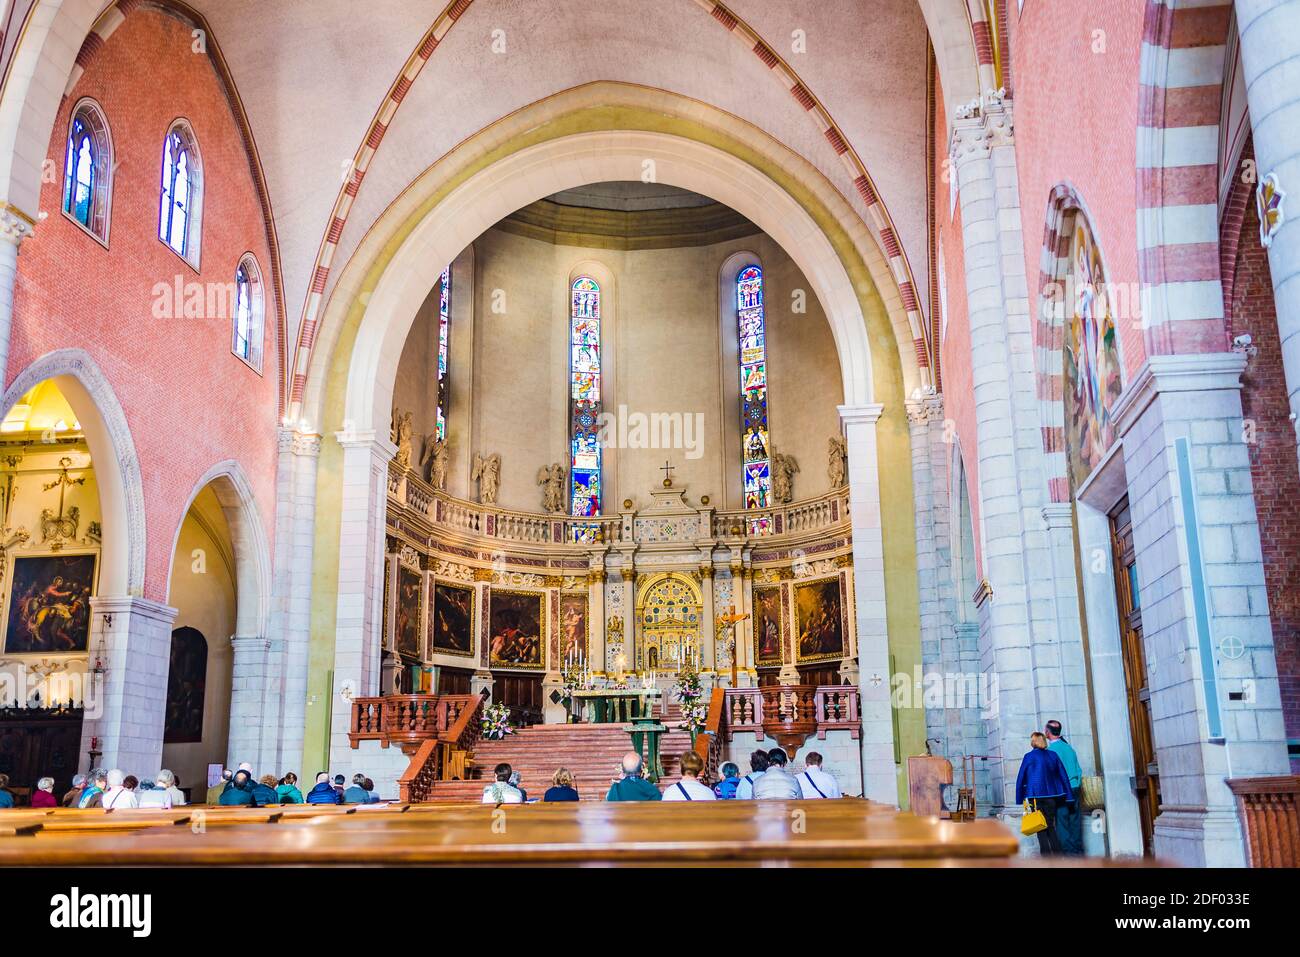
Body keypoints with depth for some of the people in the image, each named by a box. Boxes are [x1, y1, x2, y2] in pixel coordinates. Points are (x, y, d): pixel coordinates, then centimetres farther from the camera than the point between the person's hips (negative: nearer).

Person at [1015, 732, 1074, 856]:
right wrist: (1069, 797, 12)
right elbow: (1064, 777, 9)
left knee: (1042, 830, -1)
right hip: (1053, 795, 5)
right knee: (1051, 827, 13)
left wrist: (1020, 799, 1)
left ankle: (1047, 857, -8)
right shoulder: (1053, 755, 8)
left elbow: (1021, 779, -4)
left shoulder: (1029, 757, -4)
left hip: (1037, 796, -5)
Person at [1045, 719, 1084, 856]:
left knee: (1062, 820, -2)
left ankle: (1068, 850, -4)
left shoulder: (1051, 749, -9)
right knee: (1075, 820, 9)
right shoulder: (1069, 746, 11)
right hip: (1074, 788, 6)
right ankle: (1078, 849, 11)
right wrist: (1077, 785, 19)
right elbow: (1078, 769, 13)